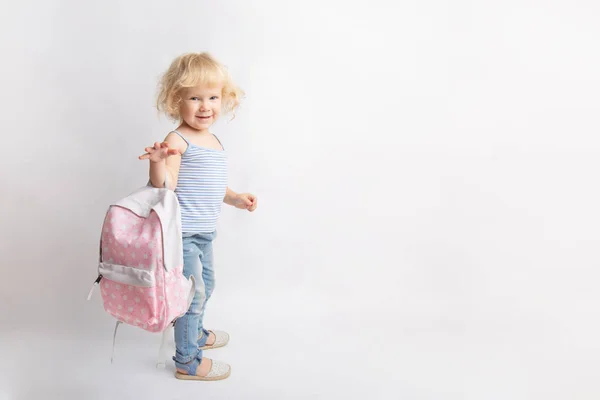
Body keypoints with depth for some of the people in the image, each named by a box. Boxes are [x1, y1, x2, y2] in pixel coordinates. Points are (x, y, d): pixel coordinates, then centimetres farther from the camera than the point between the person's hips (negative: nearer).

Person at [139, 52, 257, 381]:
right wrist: (158, 162, -41)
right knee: (192, 293, 0)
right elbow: (166, 186, -24)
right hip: (183, 233, -9)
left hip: (204, 232, 9)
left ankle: (196, 334, 49)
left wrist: (235, 198, 20)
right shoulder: (178, 140, -18)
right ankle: (187, 362, 17)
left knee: (205, 286, 25)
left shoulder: (212, 140, 10)